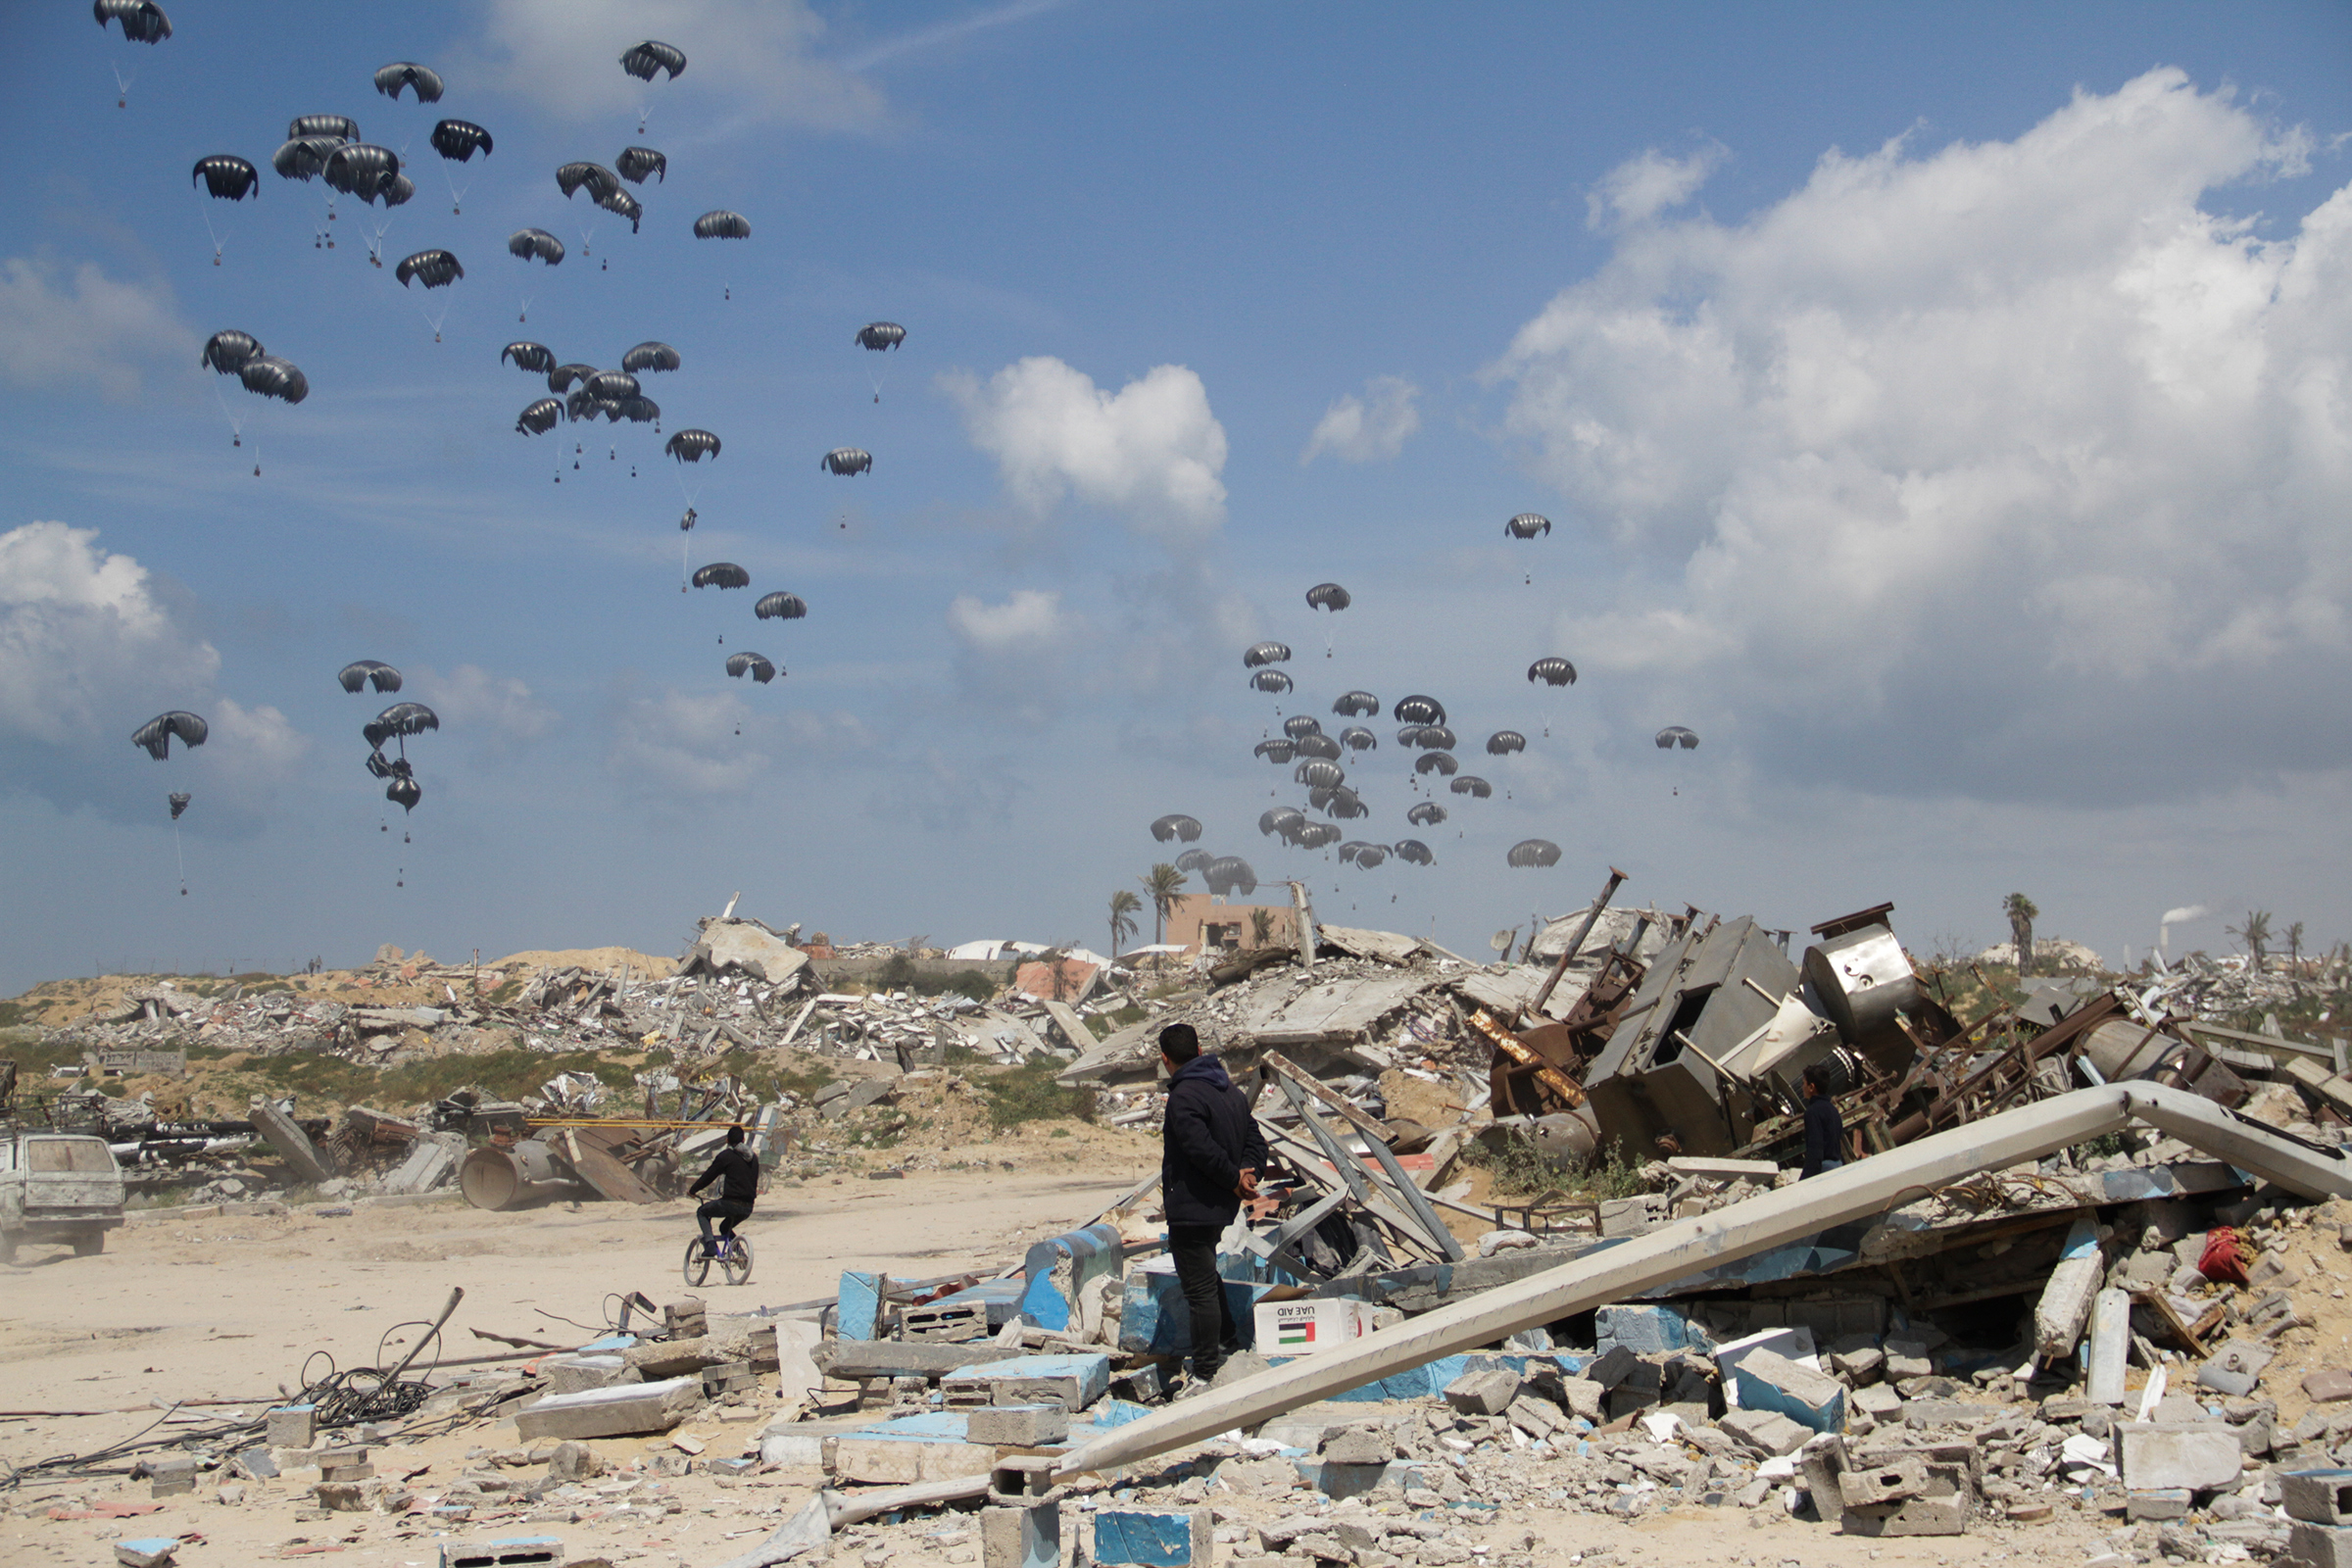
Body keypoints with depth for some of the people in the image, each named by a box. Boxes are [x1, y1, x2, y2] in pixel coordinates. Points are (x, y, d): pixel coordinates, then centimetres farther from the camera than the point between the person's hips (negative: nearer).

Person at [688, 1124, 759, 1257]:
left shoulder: (726, 1155, -4)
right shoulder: (753, 1157, 15)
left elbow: (709, 1176, 2)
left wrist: (692, 1190, 17)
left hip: (730, 1203, -6)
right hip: (748, 1208, 6)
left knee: (702, 1212, 18)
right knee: (725, 1227, 31)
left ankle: (710, 1245, -1)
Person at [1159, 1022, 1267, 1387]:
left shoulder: (1184, 1097, -20)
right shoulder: (1231, 1091, 9)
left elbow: (1203, 1149, -28)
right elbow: (1255, 1140, 11)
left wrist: (1235, 1179, -14)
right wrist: (1246, 1173, -4)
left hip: (1191, 1208, -9)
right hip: (1221, 1207, 9)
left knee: (1200, 1291, -3)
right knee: (1207, 1278, 29)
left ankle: (1206, 1375, 2)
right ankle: (1228, 1343, 41)